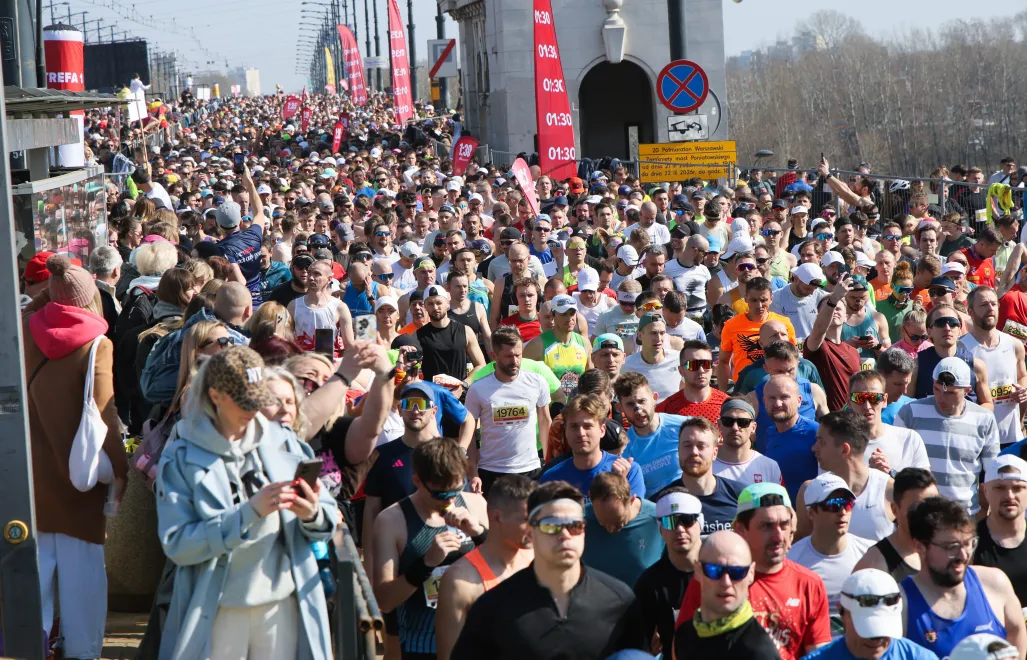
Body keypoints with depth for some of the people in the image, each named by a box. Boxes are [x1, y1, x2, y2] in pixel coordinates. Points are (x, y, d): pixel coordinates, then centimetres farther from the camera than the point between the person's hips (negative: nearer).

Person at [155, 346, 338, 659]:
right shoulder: (182, 456, -4)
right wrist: (251, 511, -21)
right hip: (219, 612, -2)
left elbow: (330, 518, 6)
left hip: (283, 604, 2)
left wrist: (312, 514, -18)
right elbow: (176, 544, -14)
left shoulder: (283, 442, 5)